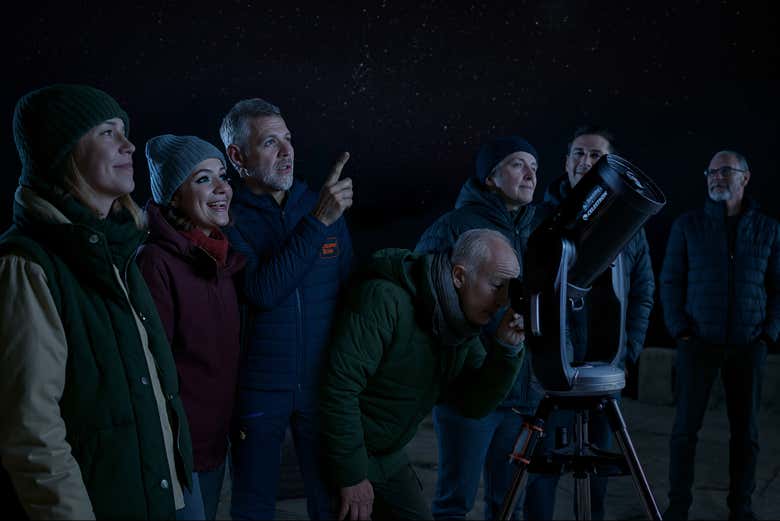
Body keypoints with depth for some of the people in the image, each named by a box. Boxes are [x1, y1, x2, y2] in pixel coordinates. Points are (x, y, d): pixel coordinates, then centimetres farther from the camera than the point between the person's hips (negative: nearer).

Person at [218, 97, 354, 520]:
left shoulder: (323, 206, 4)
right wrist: (318, 222, -24)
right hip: (257, 390, -3)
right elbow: (262, 293, -22)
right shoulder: (227, 219, -9)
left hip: (322, 385, 3)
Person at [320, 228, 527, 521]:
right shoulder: (386, 299, -27)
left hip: (388, 454, 8)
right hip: (345, 452, -7)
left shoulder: (461, 322, -1)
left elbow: (474, 405, 0)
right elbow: (340, 388, -29)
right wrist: (351, 476, -24)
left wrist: (507, 349, -15)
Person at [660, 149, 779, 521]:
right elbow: (670, 280, 3)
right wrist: (680, 330, -5)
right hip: (698, 342, -1)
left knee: (746, 430, 5)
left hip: (748, 346, 1)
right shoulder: (687, 225, 3)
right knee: (686, 427, 0)